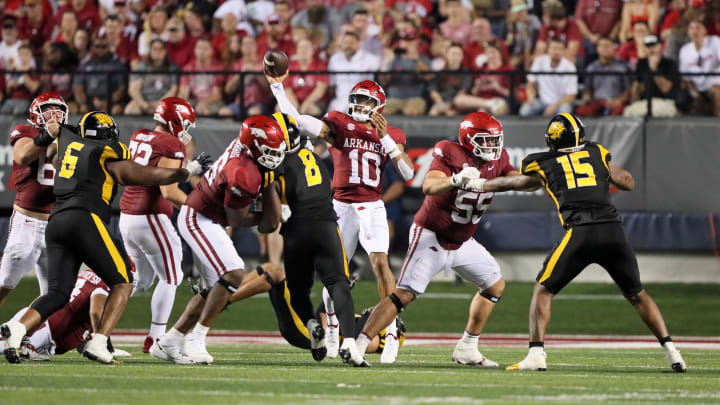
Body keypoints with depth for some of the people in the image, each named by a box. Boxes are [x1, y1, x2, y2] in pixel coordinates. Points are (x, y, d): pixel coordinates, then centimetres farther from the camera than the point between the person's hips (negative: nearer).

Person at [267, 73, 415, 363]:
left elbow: (408, 173, -7)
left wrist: (385, 138, -13)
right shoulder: (339, 125, 0)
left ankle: (392, 332, -12)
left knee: (380, 263, -16)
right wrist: (277, 87, -13)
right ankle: (332, 331, 26)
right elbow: (297, 120, -10)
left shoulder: (391, 136, 5)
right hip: (343, 206, 0)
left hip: (373, 208, 0)